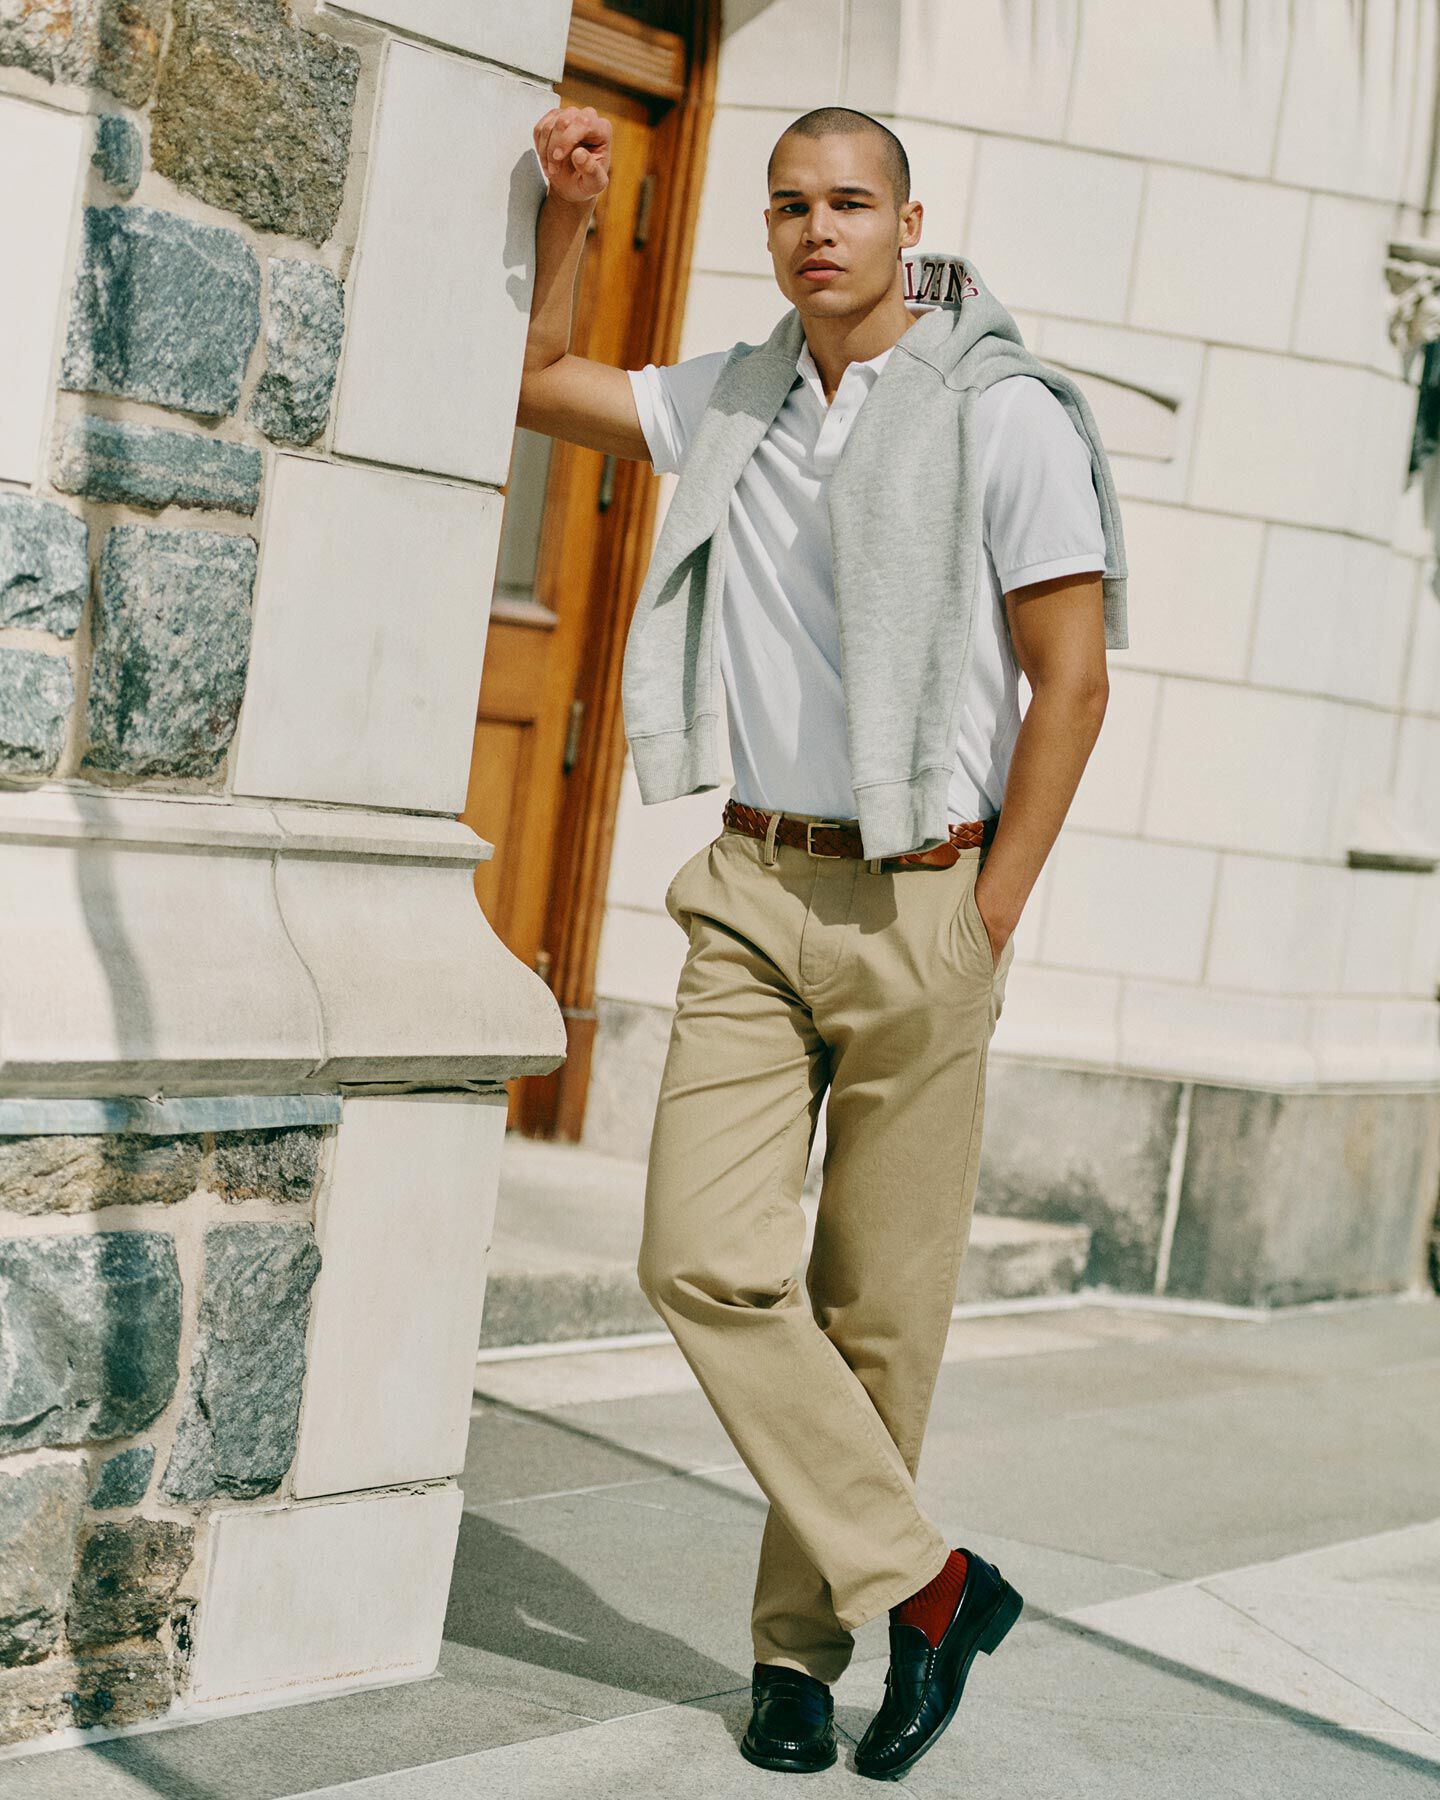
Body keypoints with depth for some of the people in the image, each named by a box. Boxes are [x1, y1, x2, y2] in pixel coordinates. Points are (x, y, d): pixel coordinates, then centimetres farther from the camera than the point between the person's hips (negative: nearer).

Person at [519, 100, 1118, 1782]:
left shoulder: (1007, 416, -5)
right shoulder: (730, 402, 10)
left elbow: (1070, 678, -5)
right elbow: (529, 382, 24)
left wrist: (987, 923, -8)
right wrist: (567, 210, 11)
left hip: (920, 901, -4)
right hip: (753, 891, 4)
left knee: (879, 1307, 2)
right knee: (706, 1262, -10)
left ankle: (804, 1636, 17)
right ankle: (922, 1584, 1)